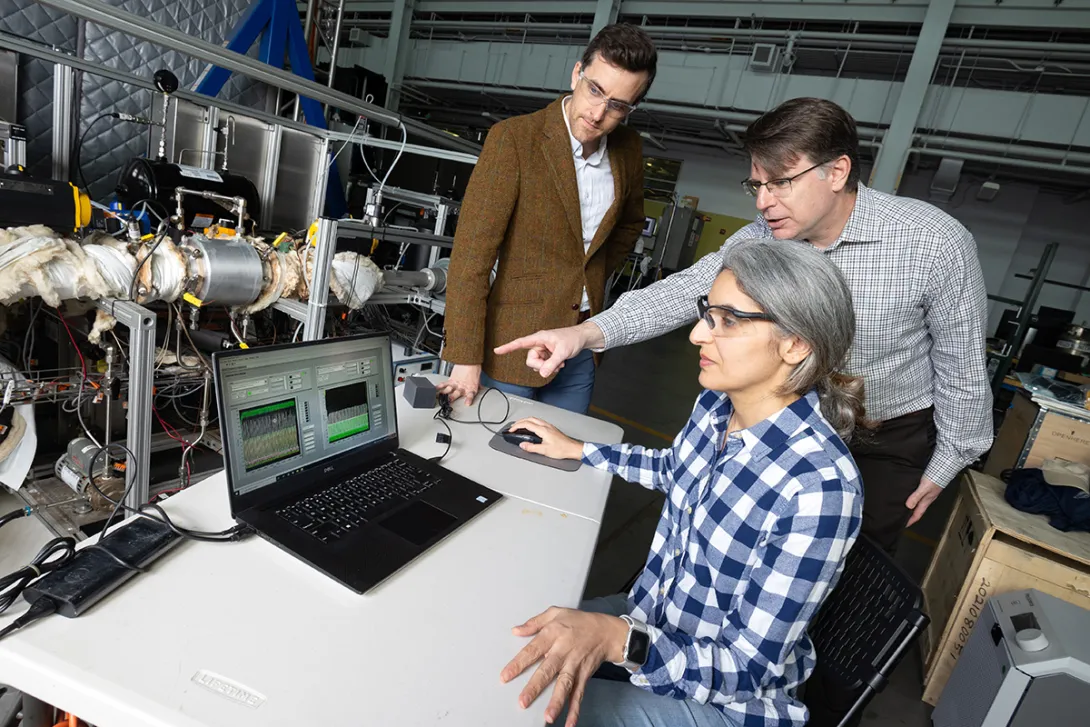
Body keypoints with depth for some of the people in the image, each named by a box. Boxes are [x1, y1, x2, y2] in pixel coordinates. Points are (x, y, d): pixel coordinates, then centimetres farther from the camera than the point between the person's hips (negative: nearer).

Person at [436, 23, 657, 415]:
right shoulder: (513, 138, -13)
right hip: (516, 342, -4)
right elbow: (471, 254, -16)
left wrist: (592, 277, 7)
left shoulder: (629, 149, 3)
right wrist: (466, 360, -19)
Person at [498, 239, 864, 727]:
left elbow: (749, 668, -25)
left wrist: (618, 640, -41)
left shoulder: (820, 488, -33)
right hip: (650, 617, 6)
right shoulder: (717, 401, -10)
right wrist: (577, 450, 13)